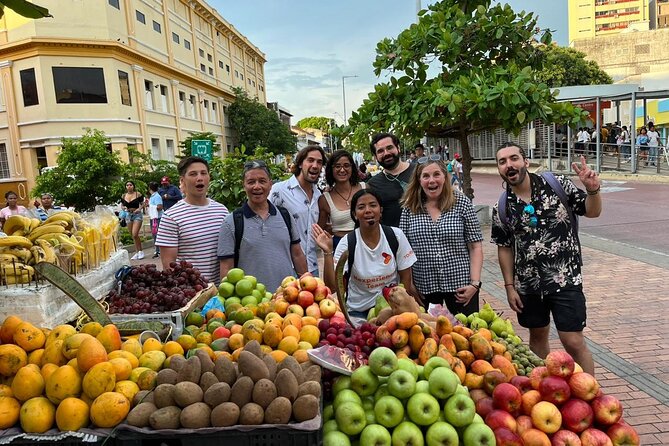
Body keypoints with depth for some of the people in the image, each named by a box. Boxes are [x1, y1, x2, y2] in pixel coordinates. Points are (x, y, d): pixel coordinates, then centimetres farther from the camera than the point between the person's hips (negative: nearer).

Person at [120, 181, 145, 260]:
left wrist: (139, 208, -16)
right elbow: (122, 205, 17)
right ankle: (137, 252, 19)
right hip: (128, 215, 5)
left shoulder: (138, 194, -4)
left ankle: (140, 251, 0)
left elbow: (143, 204, 2)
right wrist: (124, 208, -5)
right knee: (132, 235, 9)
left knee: (135, 234, -15)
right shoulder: (123, 196, 7)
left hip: (137, 215, -5)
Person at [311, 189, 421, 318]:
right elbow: (332, 286, -17)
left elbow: (406, 278, 0)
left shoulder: (396, 235, -8)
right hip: (358, 311, -1)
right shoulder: (347, 243, -12)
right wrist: (328, 252, -27)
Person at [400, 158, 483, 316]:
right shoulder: (409, 208, 1)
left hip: (460, 285, -1)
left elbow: (475, 247, -3)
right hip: (423, 288, 2)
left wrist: (474, 283, -9)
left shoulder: (461, 202, -3)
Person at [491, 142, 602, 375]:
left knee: (573, 342, -3)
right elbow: (505, 248, 7)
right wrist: (510, 286, 4)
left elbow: (592, 212, 0)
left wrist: (592, 190, -21)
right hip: (528, 284, 3)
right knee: (537, 336, 19)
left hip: (565, 279, -3)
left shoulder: (556, 184, -8)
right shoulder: (502, 208, -2)